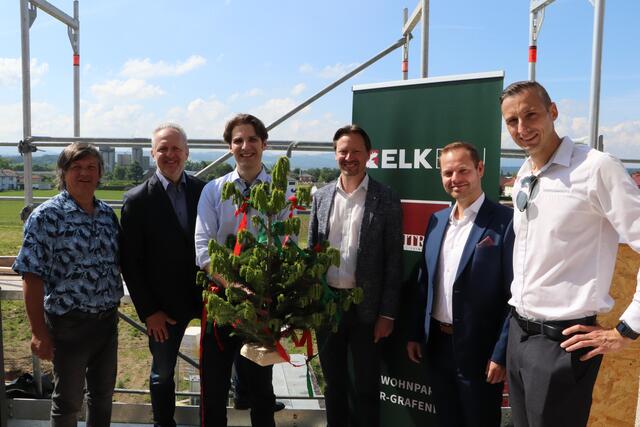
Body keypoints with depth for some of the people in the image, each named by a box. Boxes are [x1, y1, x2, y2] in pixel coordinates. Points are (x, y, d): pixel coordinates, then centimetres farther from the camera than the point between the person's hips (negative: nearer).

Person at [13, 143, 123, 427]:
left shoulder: (107, 213, 4)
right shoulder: (46, 216, -12)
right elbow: (32, 276, -14)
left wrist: (113, 307, 11)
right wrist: (39, 332, -15)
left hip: (108, 319, 5)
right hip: (69, 323, -5)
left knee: (103, 392, 20)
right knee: (68, 400, 13)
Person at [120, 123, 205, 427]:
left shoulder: (204, 191, -3)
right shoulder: (137, 200, -9)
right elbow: (130, 262, -7)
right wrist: (148, 311, -8)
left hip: (207, 296, 1)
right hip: (165, 305, 0)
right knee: (162, 373, 18)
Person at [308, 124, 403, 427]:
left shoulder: (386, 200, -6)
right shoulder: (321, 197, 5)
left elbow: (393, 261, -7)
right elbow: (311, 251, 9)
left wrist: (387, 313, -8)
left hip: (365, 306, -3)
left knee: (367, 386, 11)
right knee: (333, 381, 19)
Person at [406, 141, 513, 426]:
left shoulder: (506, 221, -14)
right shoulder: (437, 220, 6)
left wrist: (502, 354, -15)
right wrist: (416, 334, 10)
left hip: (480, 349, -5)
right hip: (437, 344, 6)